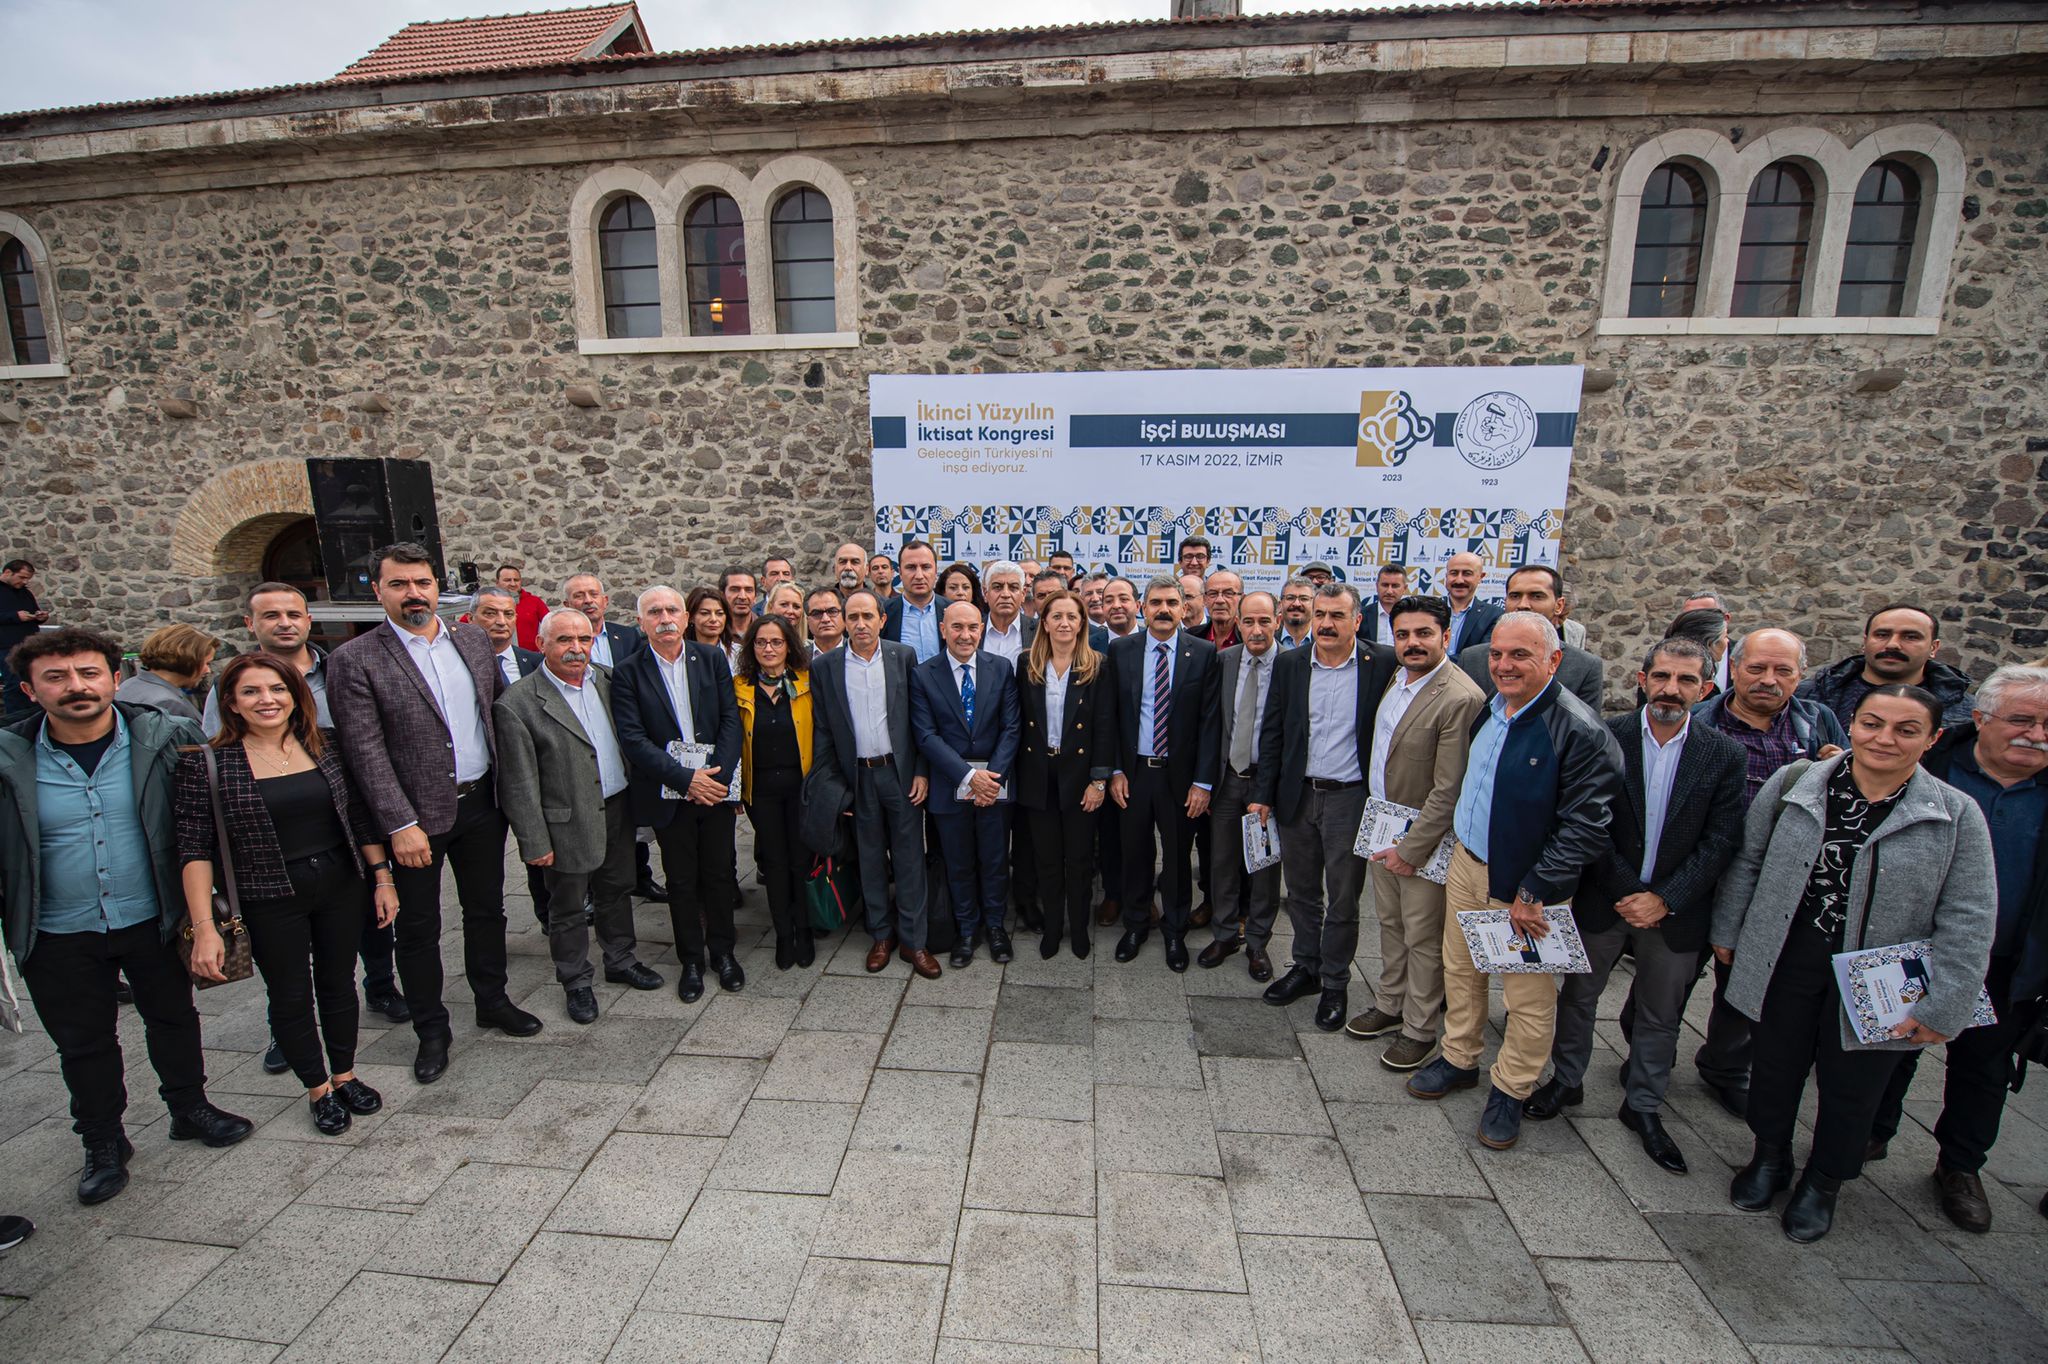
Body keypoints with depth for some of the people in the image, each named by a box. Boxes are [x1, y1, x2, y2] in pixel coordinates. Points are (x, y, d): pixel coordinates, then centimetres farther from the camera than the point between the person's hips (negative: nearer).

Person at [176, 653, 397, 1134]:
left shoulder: (324, 749, -1)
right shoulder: (207, 763, -10)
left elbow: (359, 819, 5)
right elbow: (195, 849, -10)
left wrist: (382, 877, 3)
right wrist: (204, 927, -14)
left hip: (342, 887, 3)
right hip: (269, 901, -2)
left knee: (339, 983, 16)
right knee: (290, 998, 12)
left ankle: (344, 1076, 35)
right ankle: (318, 1090, 31)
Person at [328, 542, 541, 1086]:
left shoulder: (474, 640, 4)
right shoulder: (355, 660, -10)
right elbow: (366, 753, -14)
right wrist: (400, 825, -18)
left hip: (482, 803, 4)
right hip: (416, 816, -4)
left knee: (486, 909, 18)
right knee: (418, 928, 11)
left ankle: (492, 1001, 36)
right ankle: (431, 1030, 28)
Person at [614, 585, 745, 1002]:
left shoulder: (712, 658, 1)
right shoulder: (628, 673, -4)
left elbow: (731, 718, -1)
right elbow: (633, 738, -11)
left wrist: (720, 773, -12)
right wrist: (685, 778, -17)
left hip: (716, 785, 1)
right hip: (667, 793, -1)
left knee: (720, 873, 10)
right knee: (681, 880, 10)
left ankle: (723, 951, 29)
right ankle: (691, 960, 27)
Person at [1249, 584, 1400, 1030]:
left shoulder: (1383, 664, -7)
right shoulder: (1289, 664, 2)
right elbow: (1272, 732, 4)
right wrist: (1263, 793, 1)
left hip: (1350, 797, -3)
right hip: (1297, 794, 3)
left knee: (1343, 899, 9)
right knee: (1301, 892, 17)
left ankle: (1335, 984, 27)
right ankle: (1305, 968, 35)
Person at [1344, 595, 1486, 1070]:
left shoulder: (1461, 698, -23)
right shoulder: (1396, 679, 4)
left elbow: (1449, 790, -22)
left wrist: (1411, 849, -18)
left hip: (1423, 838, -8)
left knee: (1423, 937, 8)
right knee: (1390, 924, 21)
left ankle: (1419, 1029, 26)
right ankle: (1390, 1005, 39)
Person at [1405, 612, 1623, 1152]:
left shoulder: (1580, 731, -21)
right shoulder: (1488, 710, 2)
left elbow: (1585, 827, -21)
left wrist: (1534, 894, -19)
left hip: (1526, 886, -7)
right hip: (1467, 864, 7)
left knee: (1528, 997, 9)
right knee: (1460, 970, 19)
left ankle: (1510, 1091, 29)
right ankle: (1460, 1059, 39)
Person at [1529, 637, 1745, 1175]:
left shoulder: (1724, 755, -5)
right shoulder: (1607, 738, -10)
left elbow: (1721, 841, -7)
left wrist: (1664, 899, -14)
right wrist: (1624, 891, -13)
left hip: (1675, 910, 1)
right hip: (1603, 900, -1)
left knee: (1660, 1014, 16)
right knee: (1578, 995, 15)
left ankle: (1643, 1106, 36)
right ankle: (1565, 1081, 36)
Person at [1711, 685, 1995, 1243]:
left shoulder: (1956, 816, -8)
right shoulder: (1793, 784, -7)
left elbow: (1968, 923, -6)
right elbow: (1746, 861, 3)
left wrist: (1940, 1006, -8)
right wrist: (1727, 932, 7)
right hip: (1788, 961, 1)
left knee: (1850, 1087, 16)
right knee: (1776, 1064, 16)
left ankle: (1823, 1183, 40)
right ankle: (1770, 1157, 41)